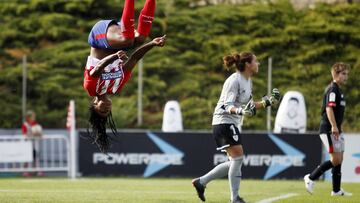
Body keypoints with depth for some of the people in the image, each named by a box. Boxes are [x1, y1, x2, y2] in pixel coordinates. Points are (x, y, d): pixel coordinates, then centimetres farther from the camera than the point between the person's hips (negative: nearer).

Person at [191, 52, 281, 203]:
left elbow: (248, 105, 20)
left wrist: (267, 103, 10)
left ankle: (201, 182, 18)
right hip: (223, 121, -10)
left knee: (234, 162, 11)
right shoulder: (234, 81, -16)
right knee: (237, 157, -15)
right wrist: (240, 111, -38)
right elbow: (227, 106, -21)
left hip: (233, 124, 10)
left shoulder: (248, 81, 13)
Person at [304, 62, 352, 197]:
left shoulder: (338, 90, 18)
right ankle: (311, 178, 0)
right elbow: (329, 108, -25)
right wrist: (334, 126, -32)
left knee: (339, 159, 9)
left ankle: (337, 190, 12)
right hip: (329, 130, -10)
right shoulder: (332, 89, -13)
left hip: (337, 131, 10)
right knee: (336, 159, -11)